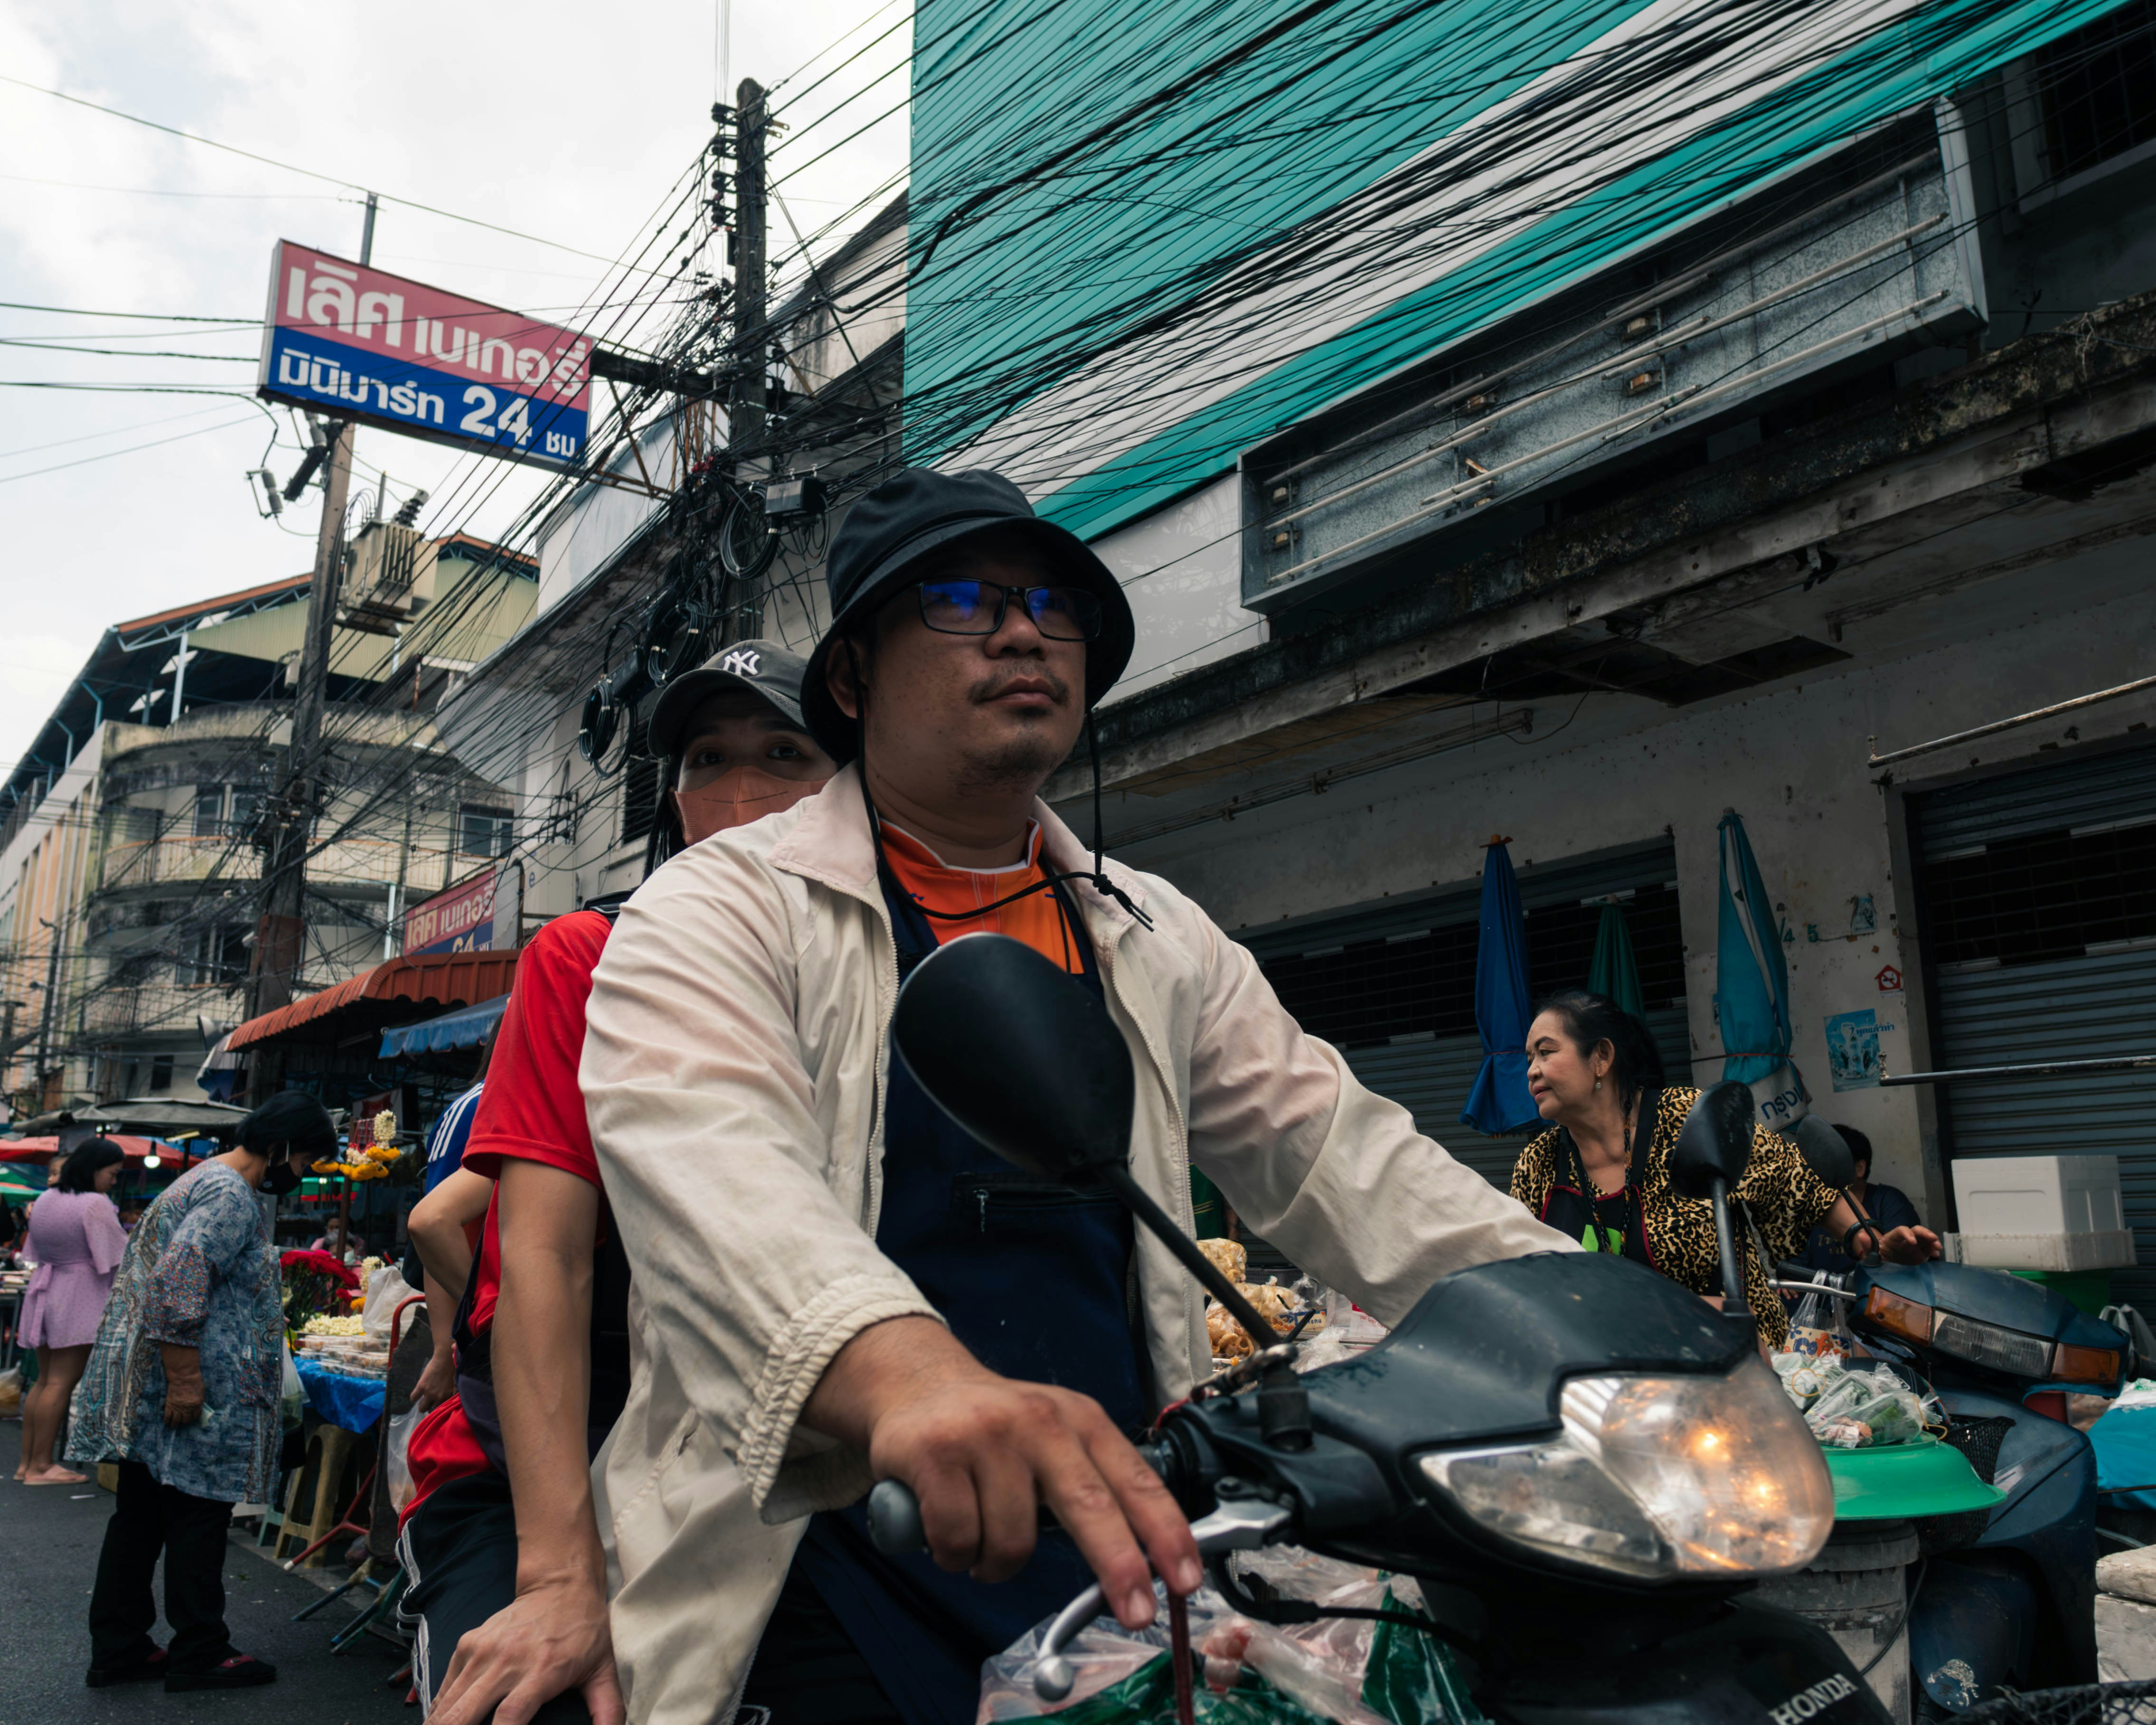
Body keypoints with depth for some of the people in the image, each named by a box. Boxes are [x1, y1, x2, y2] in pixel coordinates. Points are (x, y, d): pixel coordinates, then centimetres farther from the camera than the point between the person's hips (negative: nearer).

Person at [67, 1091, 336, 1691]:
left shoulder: (210, 1181, 18)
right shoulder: (231, 1197, -17)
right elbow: (178, 1285, -25)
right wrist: (186, 1380, -24)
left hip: (147, 1391, 11)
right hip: (192, 1393, -11)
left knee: (141, 1517, 14)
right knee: (198, 1517, -1)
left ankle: (118, 1648, 22)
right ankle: (199, 1654, 9)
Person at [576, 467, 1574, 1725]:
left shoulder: (1159, 939, 12)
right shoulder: (722, 912, -5)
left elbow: (1335, 1154, 7)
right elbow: (708, 1166, -24)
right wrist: (906, 1370, -44)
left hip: (1116, 1558, 5)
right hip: (824, 1581, -4)